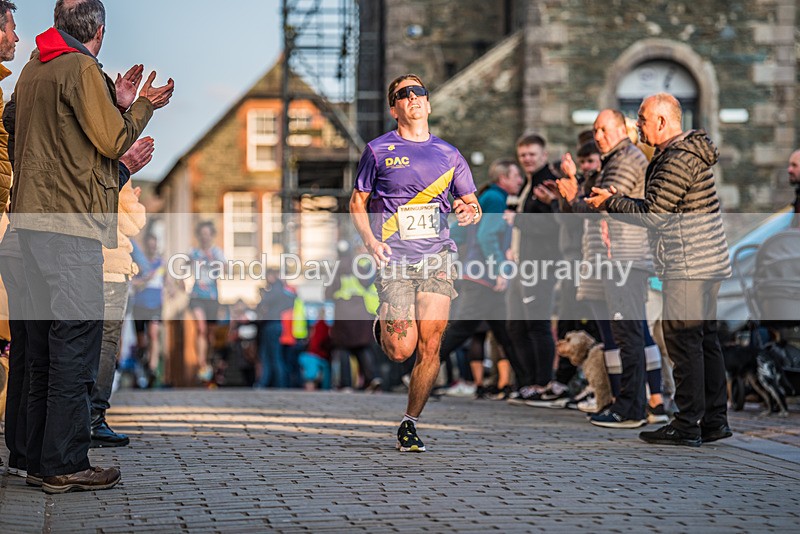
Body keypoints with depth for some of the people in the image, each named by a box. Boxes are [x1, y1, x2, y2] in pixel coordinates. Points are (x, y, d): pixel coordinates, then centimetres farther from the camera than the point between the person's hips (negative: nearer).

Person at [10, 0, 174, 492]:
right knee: (75, 342, -6)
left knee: (45, 347, 12)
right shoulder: (82, 69, -10)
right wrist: (142, 107, 5)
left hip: (33, 221, 9)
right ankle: (66, 465, -5)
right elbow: (112, 142, -10)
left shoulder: (34, 69, 17)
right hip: (71, 222, -9)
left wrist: (117, 103, 23)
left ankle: (41, 460, 16)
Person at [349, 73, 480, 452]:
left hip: (436, 257, 2)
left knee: (430, 345, -9)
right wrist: (369, 240, -7)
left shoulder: (448, 155, 14)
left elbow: (471, 203, 20)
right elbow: (357, 201, 10)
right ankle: (383, 326, 26)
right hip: (393, 260, -2)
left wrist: (469, 211, -4)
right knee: (401, 351, -11)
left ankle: (410, 423, 7)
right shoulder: (378, 150, 6)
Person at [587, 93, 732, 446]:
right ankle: (714, 420, 16)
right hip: (707, 264, 11)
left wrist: (611, 202, -5)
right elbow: (659, 208, 19)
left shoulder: (680, 160, -17)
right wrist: (616, 202, 13)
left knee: (683, 341, -8)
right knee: (705, 339, 12)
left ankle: (688, 425, -6)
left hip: (688, 267, -11)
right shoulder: (679, 154, 17)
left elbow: (653, 214, -18)